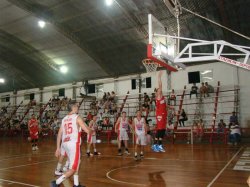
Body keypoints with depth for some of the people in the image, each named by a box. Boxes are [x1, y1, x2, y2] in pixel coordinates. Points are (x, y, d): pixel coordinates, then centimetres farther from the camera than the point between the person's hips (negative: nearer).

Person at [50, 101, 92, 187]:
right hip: (74, 144, -8)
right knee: (73, 169, 0)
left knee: (75, 165, 23)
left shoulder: (64, 119, 15)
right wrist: (92, 131, 15)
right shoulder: (77, 117, -5)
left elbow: (59, 134, 13)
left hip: (65, 144, 8)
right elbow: (88, 131, -8)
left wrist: (58, 148, 16)